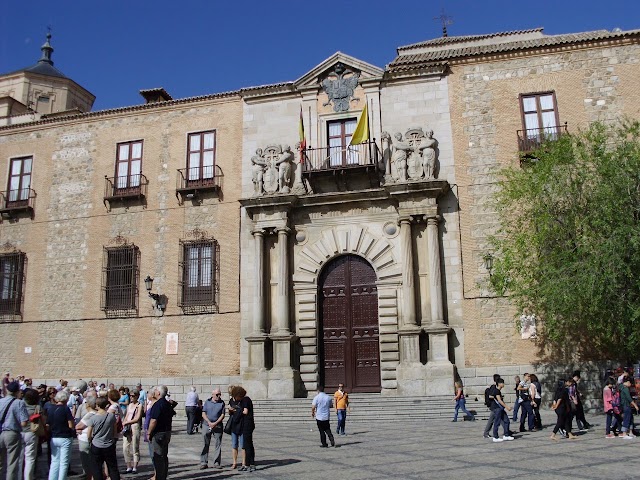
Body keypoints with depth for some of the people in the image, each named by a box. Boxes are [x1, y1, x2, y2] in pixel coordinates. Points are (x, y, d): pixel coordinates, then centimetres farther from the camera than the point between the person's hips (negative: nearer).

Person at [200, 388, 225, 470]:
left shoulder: (222, 403, 5)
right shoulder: (207, 402, 6)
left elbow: (222, 415, 1)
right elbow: (203, 414, 2)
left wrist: (215, 423, -12)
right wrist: (209, 422, -11)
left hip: (218, 426, 0)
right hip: (207, 425, 0)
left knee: (218, 444, 2)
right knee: (205, 444, 0)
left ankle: (217, 462, 11)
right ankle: (204, 463, 6)